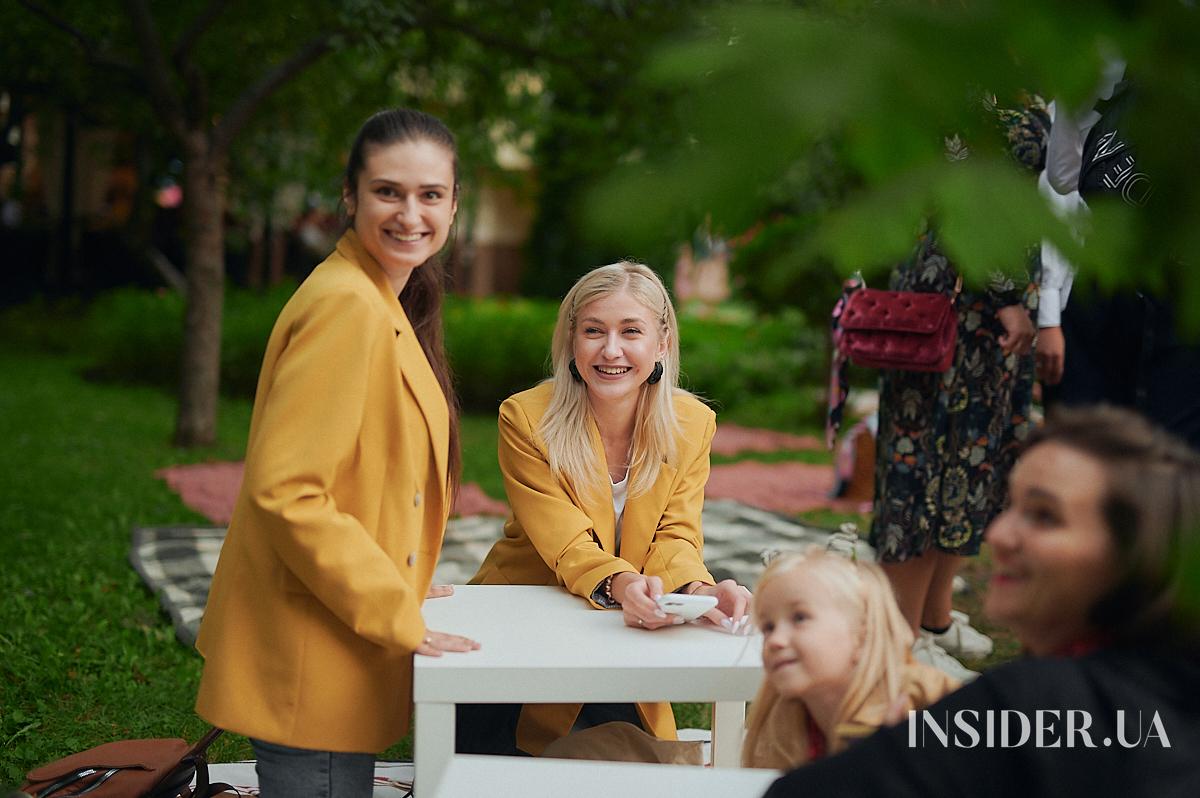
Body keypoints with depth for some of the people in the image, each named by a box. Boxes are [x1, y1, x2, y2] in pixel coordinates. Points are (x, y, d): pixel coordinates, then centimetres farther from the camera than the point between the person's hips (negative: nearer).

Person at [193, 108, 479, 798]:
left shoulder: (385, 306, 12)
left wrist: (398, 587, 13)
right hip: (309, 662, -10)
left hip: (343, 643, 10)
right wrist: (398, 617, -19)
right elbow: (286, 491, -25)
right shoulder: (346, 306, -19)